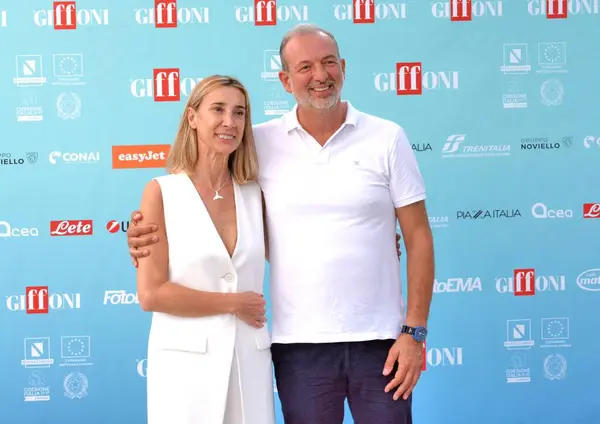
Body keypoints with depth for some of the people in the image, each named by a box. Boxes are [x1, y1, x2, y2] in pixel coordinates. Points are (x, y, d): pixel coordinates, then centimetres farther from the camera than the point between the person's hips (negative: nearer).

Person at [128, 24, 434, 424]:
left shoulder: (387, 139, 1)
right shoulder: (260, 144, 1)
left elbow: (418, 239, 1)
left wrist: (414, 331, -5)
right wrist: (152, 234, -11)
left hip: (379, 340, 0)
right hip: (299, 343, 1)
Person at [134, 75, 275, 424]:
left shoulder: (254, 194, 5)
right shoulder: (162, 192, -5)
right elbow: (151, 294, -10)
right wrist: (233, 303, -7)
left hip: (250, 359, 4)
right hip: (187, 361, -3)